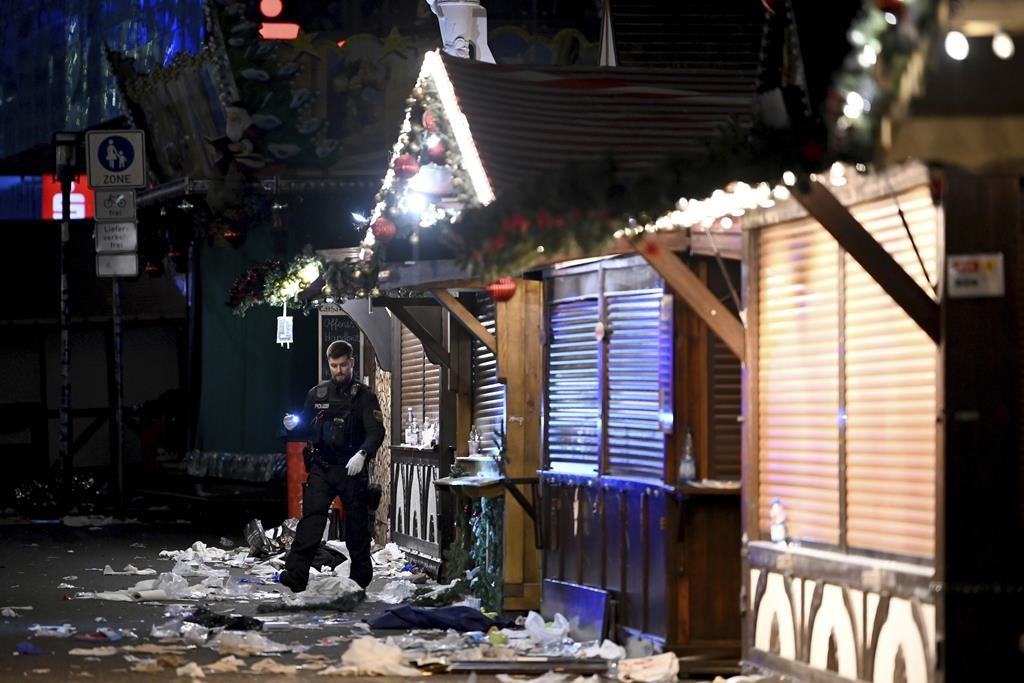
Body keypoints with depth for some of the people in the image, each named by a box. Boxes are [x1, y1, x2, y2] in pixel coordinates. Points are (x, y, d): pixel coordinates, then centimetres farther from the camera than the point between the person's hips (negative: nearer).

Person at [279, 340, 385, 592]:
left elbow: (376, 431, -12)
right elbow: (307, 428, 21)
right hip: (321, 468, 2)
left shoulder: (363, 396, -2)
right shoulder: (317, 394, 11)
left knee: (357, 524, 7)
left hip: (352, 469, -2)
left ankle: (361, 576, 21)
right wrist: (294, 425, -3)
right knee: (311, 517, -13)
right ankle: (295, 575, -22)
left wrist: (362, 454, -30)